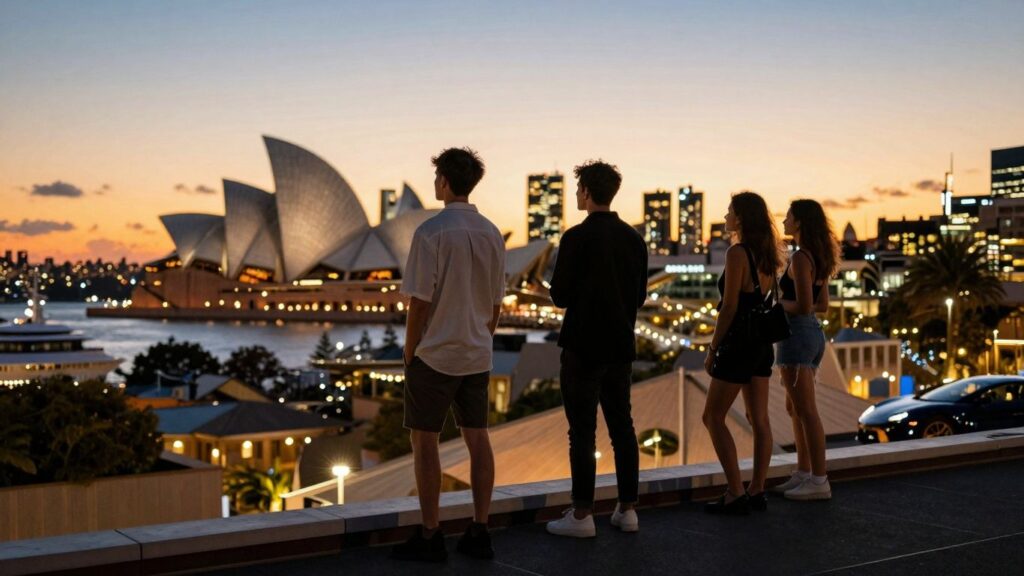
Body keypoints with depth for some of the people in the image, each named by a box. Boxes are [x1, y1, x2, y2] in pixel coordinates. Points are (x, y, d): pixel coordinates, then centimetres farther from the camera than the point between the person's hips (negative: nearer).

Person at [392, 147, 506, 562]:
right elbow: (496, 303, 10)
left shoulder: (431, 232, -15)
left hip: (435, 356, -6)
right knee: (477, 439, 9)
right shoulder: (491, 233, 4)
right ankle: (479, 533, 14)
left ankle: (430, 537, 8)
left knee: (424, 441, 4)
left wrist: (409, 354, -3)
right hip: (476, 356, 6)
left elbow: (419, 302, -14)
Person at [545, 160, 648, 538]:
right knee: (622, 426, 11)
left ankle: (582, 516, 3)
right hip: (620, 346, 6)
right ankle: (627, 510, 16)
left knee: (582, 431, -1)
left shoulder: (577, 238, -14)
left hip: (583, 346, -6)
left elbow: (560, 296, -12)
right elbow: (639, 296, 10)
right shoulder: (633, 238, 6)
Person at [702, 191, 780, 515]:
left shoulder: (737, 252, -16)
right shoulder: (766, 256, 9)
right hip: (762, 342, 9)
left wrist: (712, 350, -10)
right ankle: (757, 492, 14)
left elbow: (729, 307, -18)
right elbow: (764, 301, 13)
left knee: (713, 418, 0)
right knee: (759, 419, 10)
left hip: (738, 342, -9)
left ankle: (735, 495, -3)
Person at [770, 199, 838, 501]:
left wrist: (776, 303, -5)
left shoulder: (800, 258, -16)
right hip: (813, 332, 10)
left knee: (805, 411, -5)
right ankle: (803, 474, 22)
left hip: (797, 334, -10)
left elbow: (804, 306, -21)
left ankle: (819, 481, -1)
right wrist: (786, 302, 11)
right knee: (794, 407, 17)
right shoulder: (818, 257, 12)